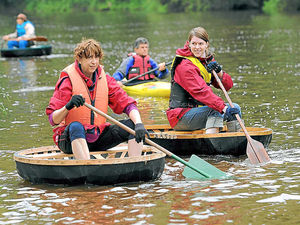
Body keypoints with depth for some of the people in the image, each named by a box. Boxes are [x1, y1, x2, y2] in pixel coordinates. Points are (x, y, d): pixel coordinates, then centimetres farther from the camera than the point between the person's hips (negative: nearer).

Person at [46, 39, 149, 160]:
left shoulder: (104, 78, 5)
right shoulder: (68, 80, -8)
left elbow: (128, 104, 1)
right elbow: (53, 120, -13)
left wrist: (139, 124, -18)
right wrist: (68, 106, -34)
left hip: (98, 137, 5)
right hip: (71, 139, -5)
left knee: (132, 124, -11)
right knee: (76, 126, -36)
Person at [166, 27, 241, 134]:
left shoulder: (208, 60, 10)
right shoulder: (185, 66, -18)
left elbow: (228, 85, 7)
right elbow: (201, 91, -30)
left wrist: (219, 72, -14)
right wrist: (223, 108, -40)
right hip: (181, 116, -9)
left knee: (235, 108, 1)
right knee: (215, 111, -31)